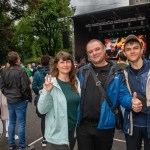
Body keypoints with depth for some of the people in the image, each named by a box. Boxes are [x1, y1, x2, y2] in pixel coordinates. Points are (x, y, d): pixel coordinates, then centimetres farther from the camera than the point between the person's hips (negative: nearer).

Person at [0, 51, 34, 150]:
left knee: (12, 122, 17)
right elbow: (25, 87, -18)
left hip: (10, 101, 7)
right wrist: (29, 98, -4)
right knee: (21, 124, 2)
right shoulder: (21, 71, -17)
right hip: (20, 101, -7)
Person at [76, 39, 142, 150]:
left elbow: (123, 95, -5)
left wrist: (132, 102, -25)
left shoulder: (117, 72, -3)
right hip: (83, 125, 2)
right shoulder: (82, 72, 5)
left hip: (104, 126, -1)